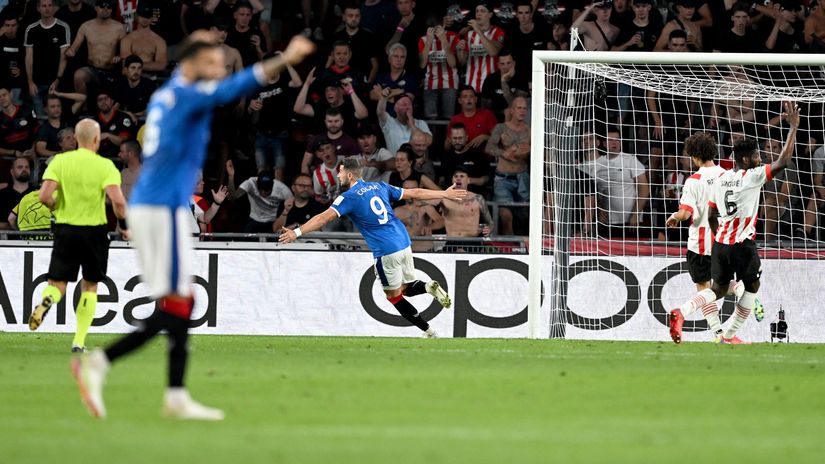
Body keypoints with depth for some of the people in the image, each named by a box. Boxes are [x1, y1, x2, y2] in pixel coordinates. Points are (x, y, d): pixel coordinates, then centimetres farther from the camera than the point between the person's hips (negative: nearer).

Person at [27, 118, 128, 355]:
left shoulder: (60, 161, -2)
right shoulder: (105, 166, -8)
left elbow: (44, 196, -12)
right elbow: (118, 200, -19)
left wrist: (57, 207, 10)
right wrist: (124, 225, -2)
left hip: (66, 229, 1)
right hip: (95, 231, -1)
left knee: (57, 284, 7)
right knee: (90, 286, 14)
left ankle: (46, 301, -30)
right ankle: (79, 341, 8)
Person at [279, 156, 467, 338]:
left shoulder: (349, 197, -5)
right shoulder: (379, 187, 13)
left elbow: (325, 217, -18)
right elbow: (415, 193, 17)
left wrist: (297, 232, -23)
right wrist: (445, 194, 28)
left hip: (386, 251, -6)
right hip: (404, 243, 6)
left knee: (394, 296, 9)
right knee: (407, 288, 21)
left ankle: (429, 331, 4)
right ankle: (429, 286, -10)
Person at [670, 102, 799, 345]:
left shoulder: (720, 179, 9)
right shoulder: (752, 177, -11)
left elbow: (711, 214, 13)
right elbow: (783, 161, -18)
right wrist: (793, 127, -12)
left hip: (720, 242, 6)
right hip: (743, 243, -6)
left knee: (719, 289, 13)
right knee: (752, 286, 15)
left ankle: (681, 311, -12)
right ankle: (729, 335, 14)